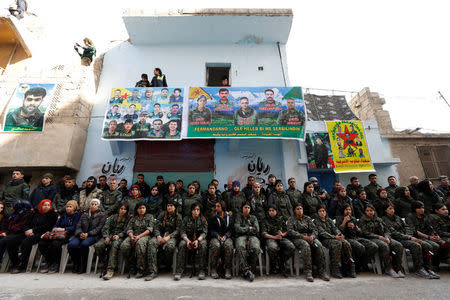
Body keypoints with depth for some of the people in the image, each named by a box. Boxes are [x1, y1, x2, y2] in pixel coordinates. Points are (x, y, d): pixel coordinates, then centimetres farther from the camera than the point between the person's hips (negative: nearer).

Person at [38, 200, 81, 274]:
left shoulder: (77, 215, 6)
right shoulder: (63, 214, 27)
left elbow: (74, 227, -5)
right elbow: (57, 224, 19)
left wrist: (63, 229, -11)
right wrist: (54, 229, -2)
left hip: (68, 234, -6)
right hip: (57, 232, 7)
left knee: (55, 243, -34)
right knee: (42, 242, -18)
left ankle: (56, 263, -11)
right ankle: (48, 261, 1)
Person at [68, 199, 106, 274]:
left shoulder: (102, 215, 7)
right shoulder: (84, 215, 21)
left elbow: (99, 228, -3)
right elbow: (78, 226, 12)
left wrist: (88, 234, -14)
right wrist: (80, 233, -10)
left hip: (94, 236, -4)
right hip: (81, 235, 4)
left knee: (84, 244, -34)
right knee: (71, 244, -26)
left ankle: (83, 266, -15)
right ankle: (76, 264, -2)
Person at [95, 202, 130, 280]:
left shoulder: (128, 218, 8)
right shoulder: (112, 217, 18)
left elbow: (125, 231, 1)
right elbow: (105, 228, 10)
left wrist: (118, 235, -17)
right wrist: (107, 237, -8)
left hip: (120, 237, -4)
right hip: (109, 236, 4)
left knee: (114, 246, -37)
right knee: (98, 245, -26)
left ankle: (110, 270, -35)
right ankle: (105, 262, -4)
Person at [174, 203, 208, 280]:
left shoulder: (203, 220, 0)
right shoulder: (186, 219, 2)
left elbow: (204, 233, -5)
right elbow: (182, 231, -4)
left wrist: (198, 240, -24)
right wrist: (187, 240, -23)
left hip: (200, 238, -1)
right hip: (188, 238, 1)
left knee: (203, 245, -33)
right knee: (182, 244, -31)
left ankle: (201, 270, -23)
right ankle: (179, 271, -25)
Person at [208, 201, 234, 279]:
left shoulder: (229, 217, 12)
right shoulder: (212, 217, 11)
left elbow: (231, 229, 8)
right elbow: (210, 230, 8)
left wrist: (225, 236, -10)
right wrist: (217, 236, -10)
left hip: (227, 237, 0)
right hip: (215, 237, 0)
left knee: (228, 246, -34)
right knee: (216, 245, -35)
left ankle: (228, 269, -23)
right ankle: (213, 269, -22)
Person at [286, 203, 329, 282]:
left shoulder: (307, 218, 19)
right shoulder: (291, 220, 8)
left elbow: (315, 230, 12)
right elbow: (290, 231, -6)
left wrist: (312, 236, -12)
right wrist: (303, 237, -17)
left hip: (309, 237, 4)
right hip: (297, 239, -3)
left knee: (319, 245, -27)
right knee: (306, 245, -35)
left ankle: (321, 271, -22)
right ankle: (308, 272, -31)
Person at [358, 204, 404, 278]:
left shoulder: (379, 219, 22)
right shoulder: (363, 220, 5)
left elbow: (386, 231, 17)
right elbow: (365, 233, -6)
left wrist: (387, 238, -6)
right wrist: (379, 237, -15)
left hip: (383, 238, 6)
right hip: (371, 239, -6)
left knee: (399, 245, -20)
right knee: (384, 245, -35)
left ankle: (398, 269, -15)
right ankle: (388, 269, -23)